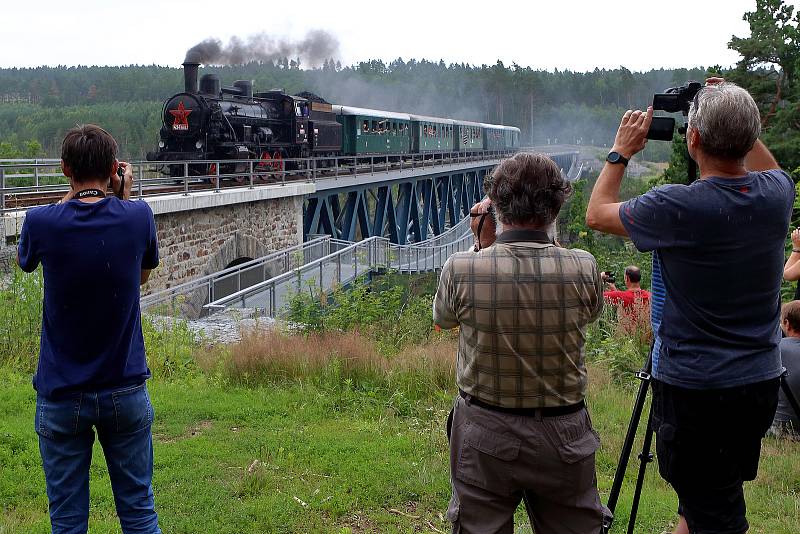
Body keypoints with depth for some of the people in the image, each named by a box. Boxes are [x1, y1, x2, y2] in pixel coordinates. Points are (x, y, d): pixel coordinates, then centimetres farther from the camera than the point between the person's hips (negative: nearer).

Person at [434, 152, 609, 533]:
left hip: (484, 434, -1)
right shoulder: (584, 269, -14)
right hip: (563, 436, 1)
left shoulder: (460, 269, -16)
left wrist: (481, 246, 8)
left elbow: (442, 319, 6)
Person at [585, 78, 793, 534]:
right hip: (762, 382, 6)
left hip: (694, 390, -6)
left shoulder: (678, 207, -22)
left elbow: (598, 213, -2)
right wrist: (738, 123, 17)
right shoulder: (778, 193, -5)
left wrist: (622, 151, 9)